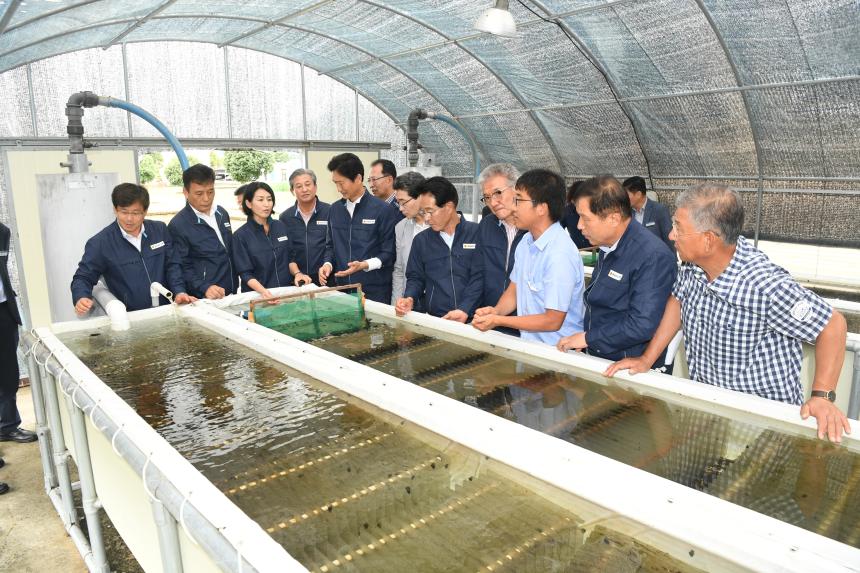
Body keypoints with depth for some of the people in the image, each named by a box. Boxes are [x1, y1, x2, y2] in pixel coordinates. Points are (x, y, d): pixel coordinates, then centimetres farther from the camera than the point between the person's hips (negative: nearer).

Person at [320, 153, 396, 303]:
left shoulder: (382, 209, -8)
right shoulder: (335, 209, 9)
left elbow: (389, 253, -8)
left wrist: (364, 265, -21)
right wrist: (328, 264, -2)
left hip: (374, 291, -4)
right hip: (342, 289, 5)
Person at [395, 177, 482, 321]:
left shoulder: (476, 234, -1)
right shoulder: (421, 240, 11)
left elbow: (479, 277, -6)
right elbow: (415, 277, 16)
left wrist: (465, 310, -16)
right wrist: (410, 298, -4)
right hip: (434, 319, 3)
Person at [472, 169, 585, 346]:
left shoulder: (560, 254, -19)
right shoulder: (526, 242, 7)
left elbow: (552, 321, -16)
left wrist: (498, 321, -13)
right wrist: (496, 311, -4)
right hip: (529, 344, 6)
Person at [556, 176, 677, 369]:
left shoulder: (653, 257, -18)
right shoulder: (608, 246, 9)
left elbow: (642, 325, -24)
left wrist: (587, 338, -15)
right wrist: (583, 342, 8)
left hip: (631, 369, -7)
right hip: (597, 360, 7)